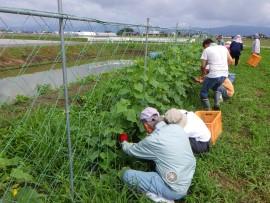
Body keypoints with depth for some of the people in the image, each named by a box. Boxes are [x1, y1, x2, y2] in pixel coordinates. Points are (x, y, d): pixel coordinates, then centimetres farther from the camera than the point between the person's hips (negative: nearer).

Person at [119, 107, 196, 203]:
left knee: (127, 175, -5)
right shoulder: (178, 128, -3)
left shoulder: (153, 140, -20)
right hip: (187, 183, 7)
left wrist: (123, 142, 23)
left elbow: (131, 150, 1)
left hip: (174, 190, -7)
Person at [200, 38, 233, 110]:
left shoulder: (206, 50, 2)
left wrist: (204, 71, 19)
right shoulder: (223, 47, 16)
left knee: (203, 92, 12)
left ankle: (208, 110, 5)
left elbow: (203, 66, -2)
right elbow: (230, 61, 16)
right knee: (217, 88, 33)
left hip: (213, 75, -6)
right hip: (224, 74, 6)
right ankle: (216, 105, 19)